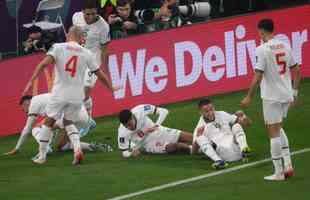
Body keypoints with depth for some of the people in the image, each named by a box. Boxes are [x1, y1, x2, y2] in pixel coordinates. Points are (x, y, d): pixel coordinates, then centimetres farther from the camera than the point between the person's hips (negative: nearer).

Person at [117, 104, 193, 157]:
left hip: (158, 132, 2)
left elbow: (164, 111, -16)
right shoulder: (123, 132, -26)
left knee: (191, 138, -6)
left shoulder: (140, 111, -26)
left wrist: (156, 125, -28)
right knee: (174, 146, -28)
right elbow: (125, 153, -17)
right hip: (150, 144, -2)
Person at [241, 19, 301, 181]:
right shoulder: (285, 46, 5)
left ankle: (278, 172, 4)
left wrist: (249, 97, -10)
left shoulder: (262, 49, -14)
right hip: (286, 95, 7)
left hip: (271, 96, -7)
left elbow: (258, 76, -17)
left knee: (274, 132, 1)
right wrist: (294, 92, 19)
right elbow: (296, 71, 9)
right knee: (278, 128, 22)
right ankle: (288, 165, 13)